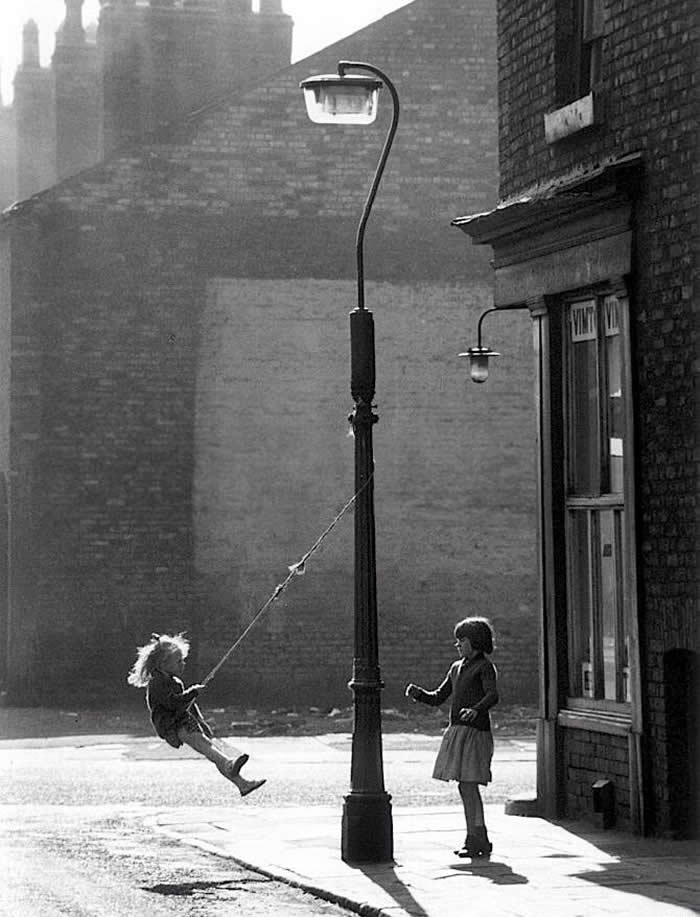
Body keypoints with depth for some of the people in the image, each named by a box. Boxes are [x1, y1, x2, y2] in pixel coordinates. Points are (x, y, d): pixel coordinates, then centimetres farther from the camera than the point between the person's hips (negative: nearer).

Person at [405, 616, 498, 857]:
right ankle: (477, 839, 12)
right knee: (466, 787, 8)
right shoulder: (457, 668, 18)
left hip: (475, 731, -8)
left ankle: (477, 840, -10)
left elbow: (493, 695, -21)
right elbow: (438, 698, 20)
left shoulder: (485, 667, -5)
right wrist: (417, 693, 2)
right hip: (456, 732, 8)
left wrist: (476, 710, -40)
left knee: (468, 785, -12)